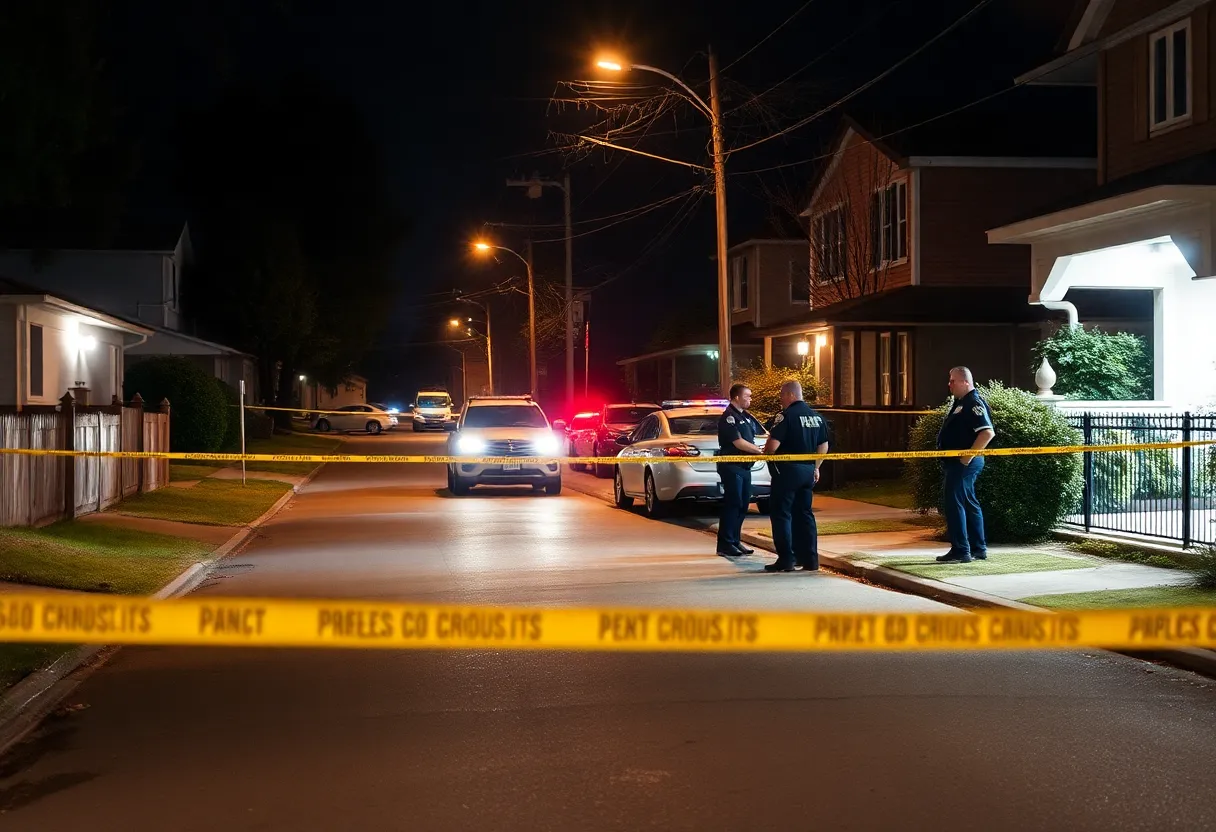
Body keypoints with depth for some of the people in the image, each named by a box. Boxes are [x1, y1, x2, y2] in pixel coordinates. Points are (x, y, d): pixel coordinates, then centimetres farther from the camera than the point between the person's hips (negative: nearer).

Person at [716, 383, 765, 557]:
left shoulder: (746, 416, 14)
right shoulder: (728, 417, -13)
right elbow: (738, 443, -19)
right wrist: (761, 451, -16)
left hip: (744, 466, 9)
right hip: (731, 466, -9)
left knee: (743, 504, 11)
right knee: (732, 504, -8)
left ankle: (735, 541, 19)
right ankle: (725, 545, -5)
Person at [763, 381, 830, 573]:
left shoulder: (786, 415, -13)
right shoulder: (816, 416, 10)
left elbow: (773, 445, -19)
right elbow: (823, 446, 16)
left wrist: (765, 453, 1)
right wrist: (816, 467, 23)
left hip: (788, 469, -7)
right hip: (808, 470, 7)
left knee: (781, 513, 0)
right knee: (804, 513, 14)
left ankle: (786, 559, -3)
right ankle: (809, 559, 13)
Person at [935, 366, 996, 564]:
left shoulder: (974, 403, -16)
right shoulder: (959, 402, 15)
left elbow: (988, 432, -26)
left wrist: (969, 455, -24)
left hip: (963, 463, -11)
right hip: (954, 462, 11)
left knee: (954, 503, -10)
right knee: (968, 503, 14)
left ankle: (960, 551, -7)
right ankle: (978, 548, 21)